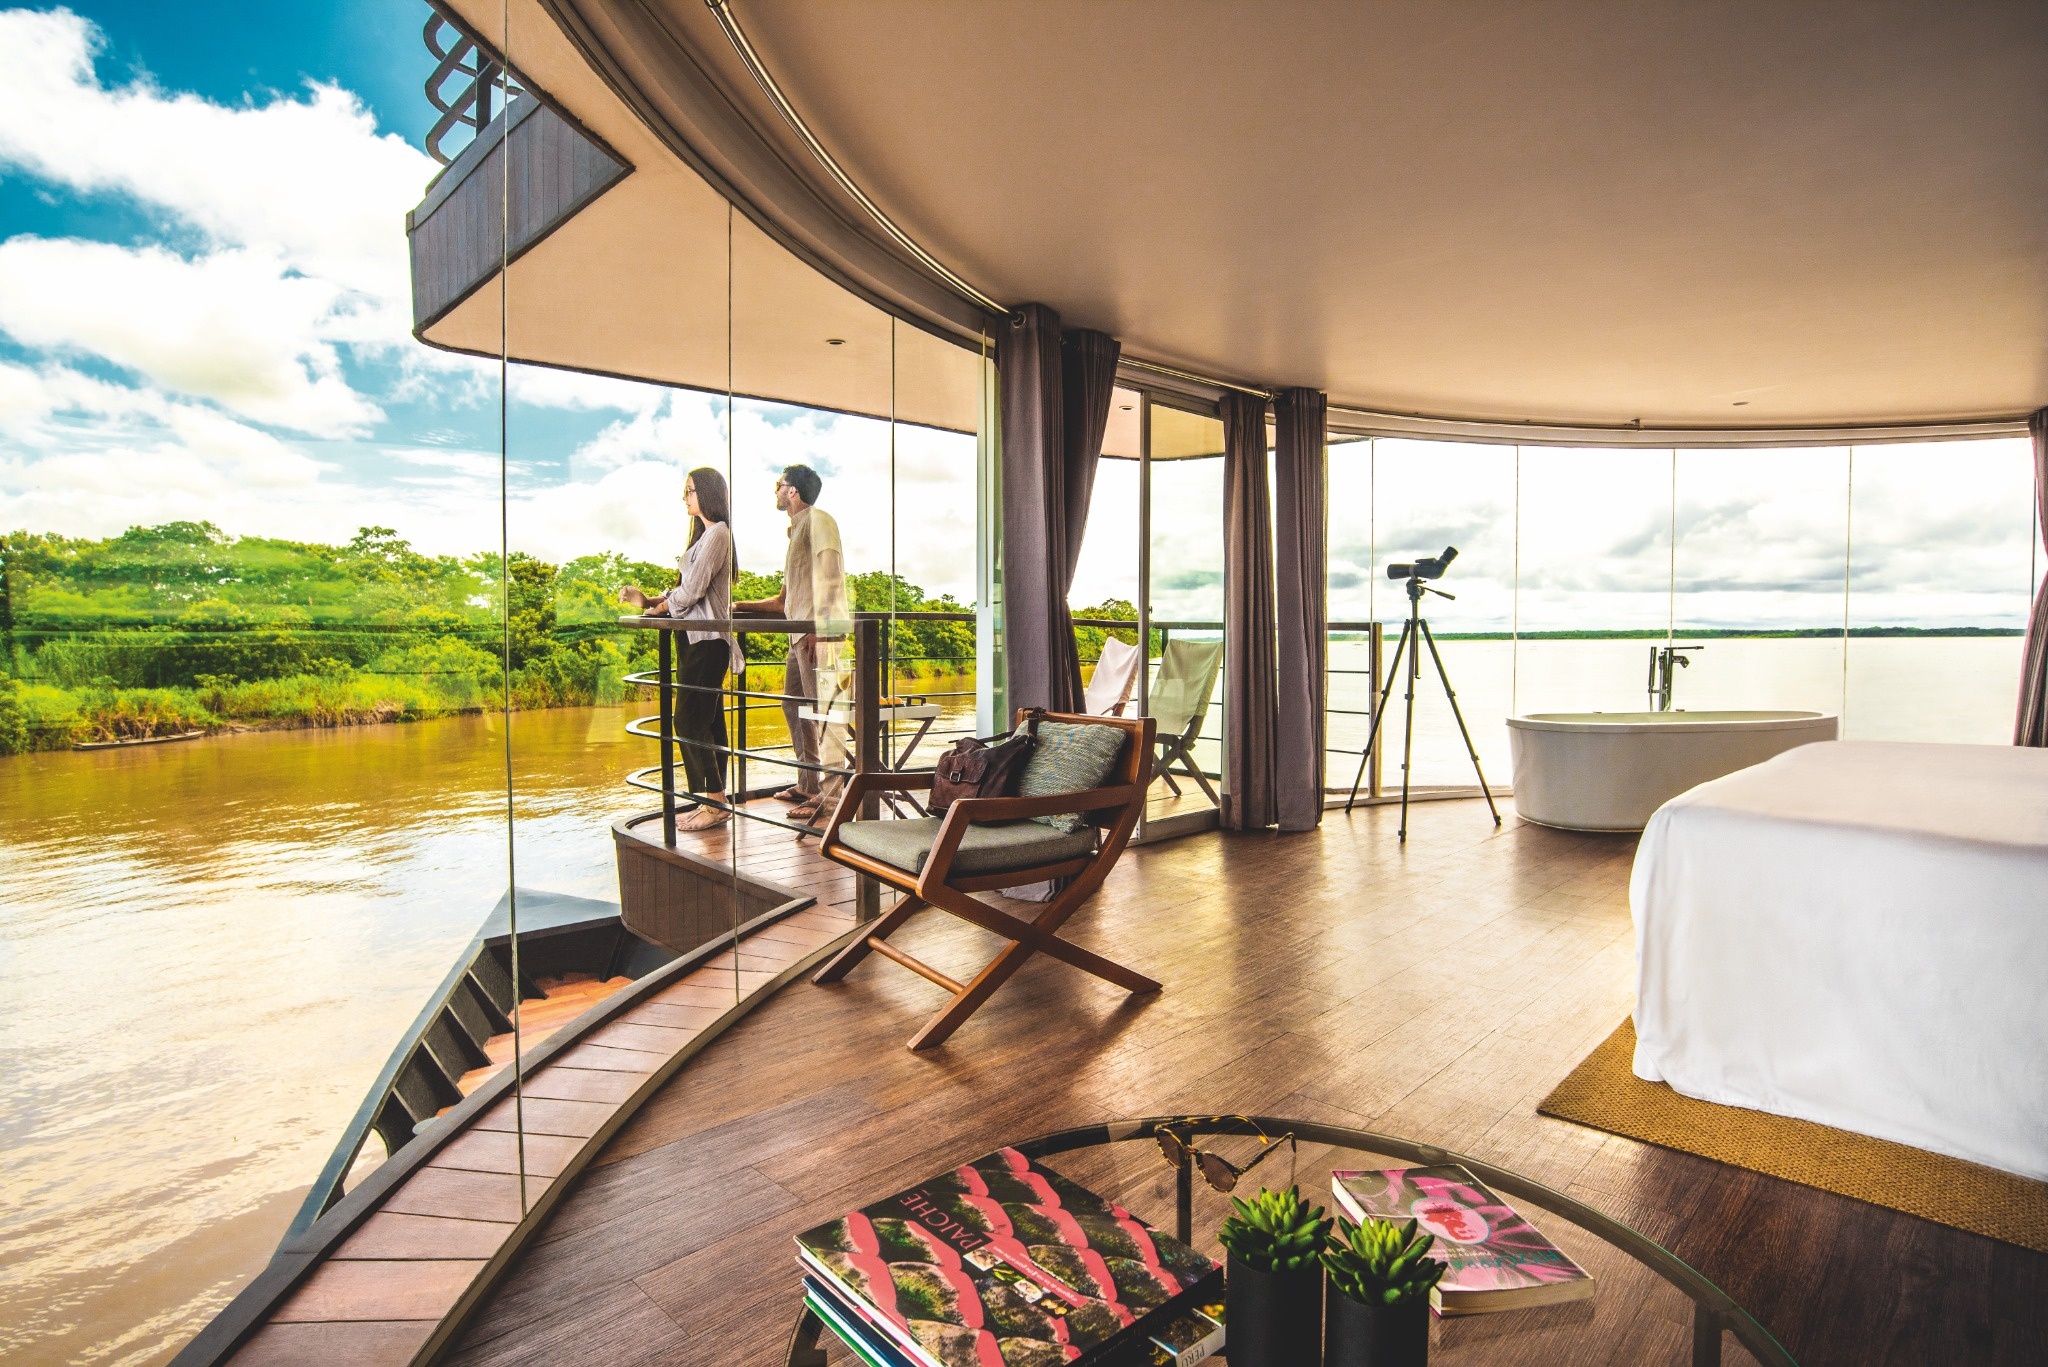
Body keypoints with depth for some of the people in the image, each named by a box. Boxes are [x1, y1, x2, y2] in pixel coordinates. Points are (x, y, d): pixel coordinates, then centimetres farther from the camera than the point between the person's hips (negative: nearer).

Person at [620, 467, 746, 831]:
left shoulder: (716, 533, -11)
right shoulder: (705, 534, 19)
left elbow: (692, 589, -15)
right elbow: (684, 588, 16)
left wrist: (656, 608, 0)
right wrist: (648, 600, 2)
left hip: (707, 640, -10)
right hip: (700, 639, 10)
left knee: (690, 721, -9)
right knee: (707, 721, 9)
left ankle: (716, 803, -4)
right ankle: (716, 801, 13)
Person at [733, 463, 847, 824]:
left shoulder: (818, 520, -3)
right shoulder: (796, 530, 25)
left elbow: (830, 577, -16)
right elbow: (785, 600, 30)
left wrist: (818, 628, -23)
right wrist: (742, 605, 33)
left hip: (820, 631, -10)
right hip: (800, 632, 10)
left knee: (823, 708, -10)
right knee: (794, 706, 13)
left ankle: (829, 795, -8)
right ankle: (808, 785, 21)